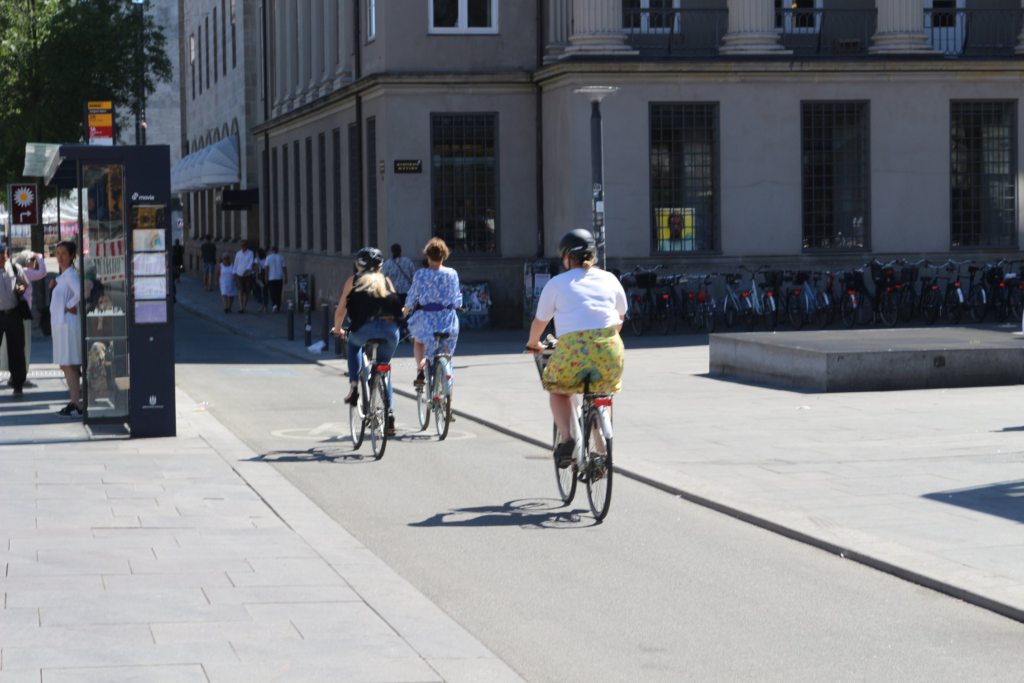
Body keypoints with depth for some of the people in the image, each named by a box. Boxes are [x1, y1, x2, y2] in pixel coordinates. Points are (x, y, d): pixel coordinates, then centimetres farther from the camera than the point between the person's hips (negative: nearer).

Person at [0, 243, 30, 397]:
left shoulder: (13, 267, 2)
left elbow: (26, 283, 17)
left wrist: (22, 288, -4)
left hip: (14, 313, 2)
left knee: (16, 350, 4)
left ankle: (18, 384, 12)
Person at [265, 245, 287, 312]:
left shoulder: (269, 257, -2)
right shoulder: (281, 257, 2)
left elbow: (267, 268, -7)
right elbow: (284, 268, 0)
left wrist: (266, 277, -1)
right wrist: (286, 277, 6)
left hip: (271, 278, -2)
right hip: (279, 278, 2)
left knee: (273, 293, 0)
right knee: (278, 294, 10)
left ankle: (274, 304, -23)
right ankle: (278, 308, 12)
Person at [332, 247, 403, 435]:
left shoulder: (353, 280, 17)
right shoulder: (386, 281, 23)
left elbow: (340, 311, 18)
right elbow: (395, 305, 26)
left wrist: (337, 329, 35)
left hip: (365, 329, -2)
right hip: (391, 329, 2)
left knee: (353, 343, 34)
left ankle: (354, 386, 16)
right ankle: (390, 413, 12)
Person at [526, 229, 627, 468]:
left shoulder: (557, 283, 10)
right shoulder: (609, 279, 18)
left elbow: (540, 321, 18)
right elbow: (620, 317, 29)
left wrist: (533, 344, 39)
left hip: (573, 349, -3)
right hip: (610, 350, 3)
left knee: (558, 392, 24)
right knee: (602, 395, 28)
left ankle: (567, 439, 2)